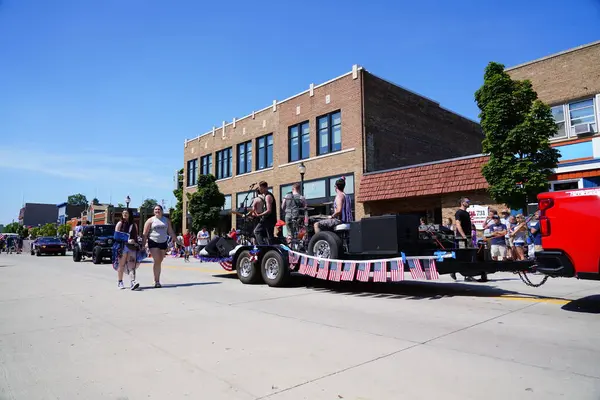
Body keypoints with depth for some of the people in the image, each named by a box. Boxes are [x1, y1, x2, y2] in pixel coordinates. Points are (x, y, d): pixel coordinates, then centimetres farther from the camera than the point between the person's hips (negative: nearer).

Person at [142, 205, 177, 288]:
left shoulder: (166, 220, 12)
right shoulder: (150, 220, 2)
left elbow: (171, 232, 15)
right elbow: (145, 233, -1)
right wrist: (143, 244, -9)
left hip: (163, 243, 3)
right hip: (153, 242, -3)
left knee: (159, 262, 8)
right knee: (157, 261, -13)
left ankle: (157, 280, 17)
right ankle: (157, 281, -10)